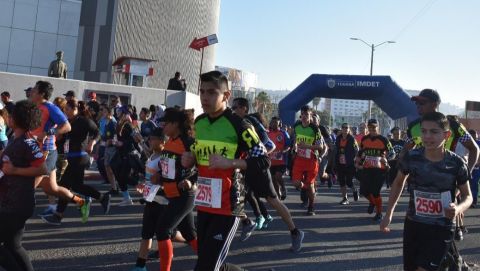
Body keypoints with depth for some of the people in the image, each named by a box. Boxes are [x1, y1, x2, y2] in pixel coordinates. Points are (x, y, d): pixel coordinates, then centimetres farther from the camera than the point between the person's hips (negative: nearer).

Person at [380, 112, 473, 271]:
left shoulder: (456, 163, -13)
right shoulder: (411, 157, -9)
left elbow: (467, 196, 1)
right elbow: (398, 182, 9)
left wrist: (459, 208, -22)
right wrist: (388, 214, 9)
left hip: (441, 229, -3)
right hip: (413, 225, 3)